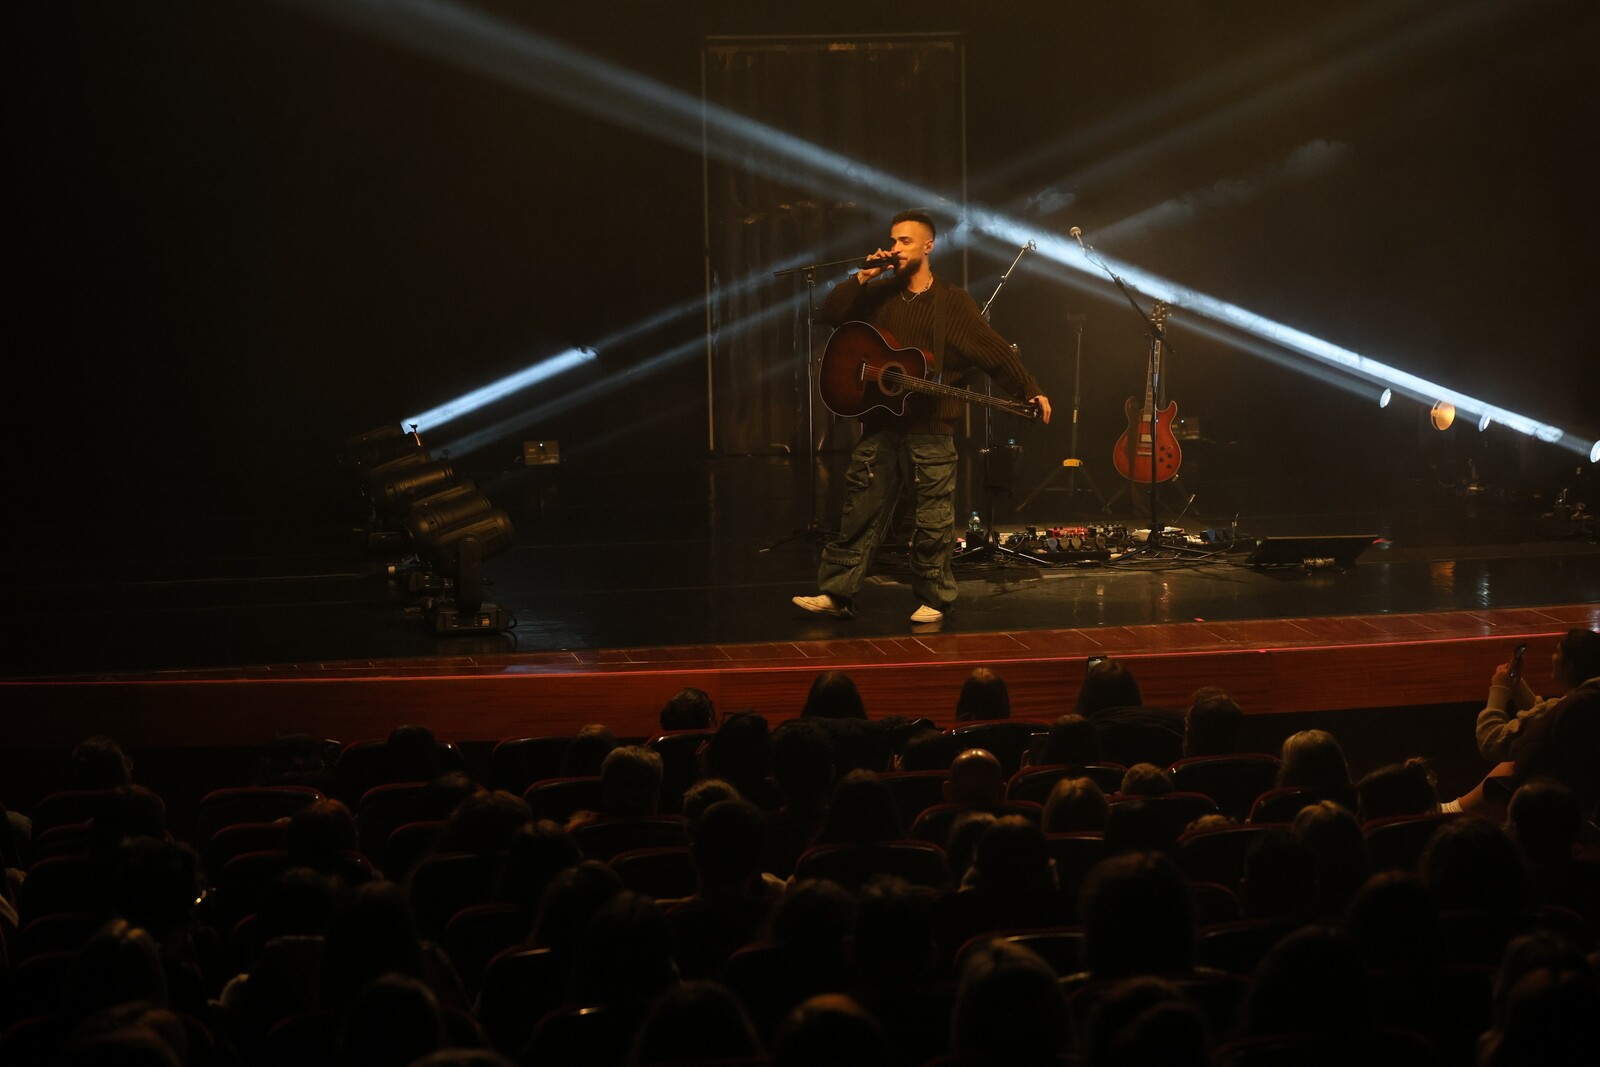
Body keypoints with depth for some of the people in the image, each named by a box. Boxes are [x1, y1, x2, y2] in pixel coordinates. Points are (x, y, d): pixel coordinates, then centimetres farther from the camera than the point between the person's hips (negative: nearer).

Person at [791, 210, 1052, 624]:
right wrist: (862, 277, -8)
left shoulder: (951, 302, -1)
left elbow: (995, 350, -5)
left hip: (930, 427, -3)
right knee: (860, 512, 4)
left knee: (934, 521, 2)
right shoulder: (878, 294, 10)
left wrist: (1031, 391, -13)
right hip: (880, 423, 3)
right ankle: (836, 593, 7)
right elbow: (828, 314, 0)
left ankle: (934, 600, 11)